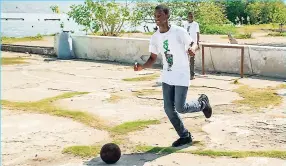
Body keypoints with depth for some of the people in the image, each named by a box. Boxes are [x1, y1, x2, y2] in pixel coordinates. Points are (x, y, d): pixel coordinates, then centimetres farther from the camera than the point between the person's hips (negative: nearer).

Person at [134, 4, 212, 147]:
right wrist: (142, 67, -14)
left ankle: (202, 103, 24)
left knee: (180, 107, -8)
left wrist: (190, 50, -30)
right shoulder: (155, 37, 0)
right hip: (167, 77, 5)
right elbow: (153, 59, 6)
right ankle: (185, 136, 20)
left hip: (182, 76, -5)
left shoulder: (179, 32, -16)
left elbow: (191, 46, -5)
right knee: (168, 109, 3)